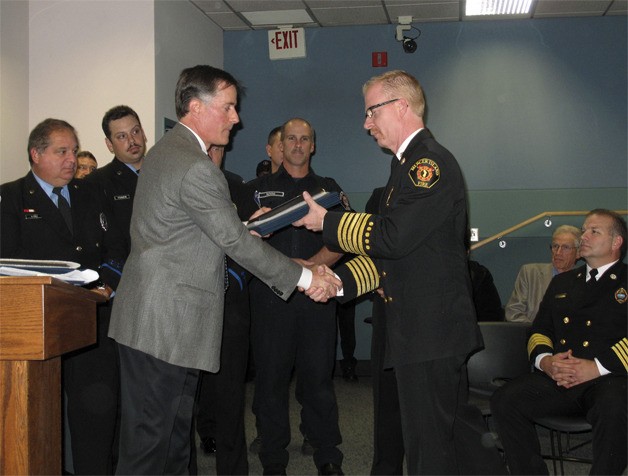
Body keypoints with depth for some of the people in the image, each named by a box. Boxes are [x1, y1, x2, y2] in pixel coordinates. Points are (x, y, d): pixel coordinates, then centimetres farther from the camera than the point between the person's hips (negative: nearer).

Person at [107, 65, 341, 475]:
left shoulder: (166, 151, 13)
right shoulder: (197, 169, -19)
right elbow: (236, 242, -18)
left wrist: (242, 226, 14)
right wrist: (305, 277, -11)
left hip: (158, 318, 10)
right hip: (164, 322, -10)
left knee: (174, 433, 17)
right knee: (149, 440, -2)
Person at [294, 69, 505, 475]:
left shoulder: (430, 161, -15)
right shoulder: (410, 163, 18)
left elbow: (392, 237, -23)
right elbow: (389, 252, 16)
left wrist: (327, 222, -10)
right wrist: (340, 281, 3)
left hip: (429, 330, -10)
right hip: (435, 325, 10)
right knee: (461, 426, 18)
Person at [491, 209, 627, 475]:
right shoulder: (562, 282, 28)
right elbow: (539, 330, 21)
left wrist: (597, 367, -17)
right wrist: (545, 360, -2)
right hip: (556, 378, 4)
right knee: (503, 401, -23)